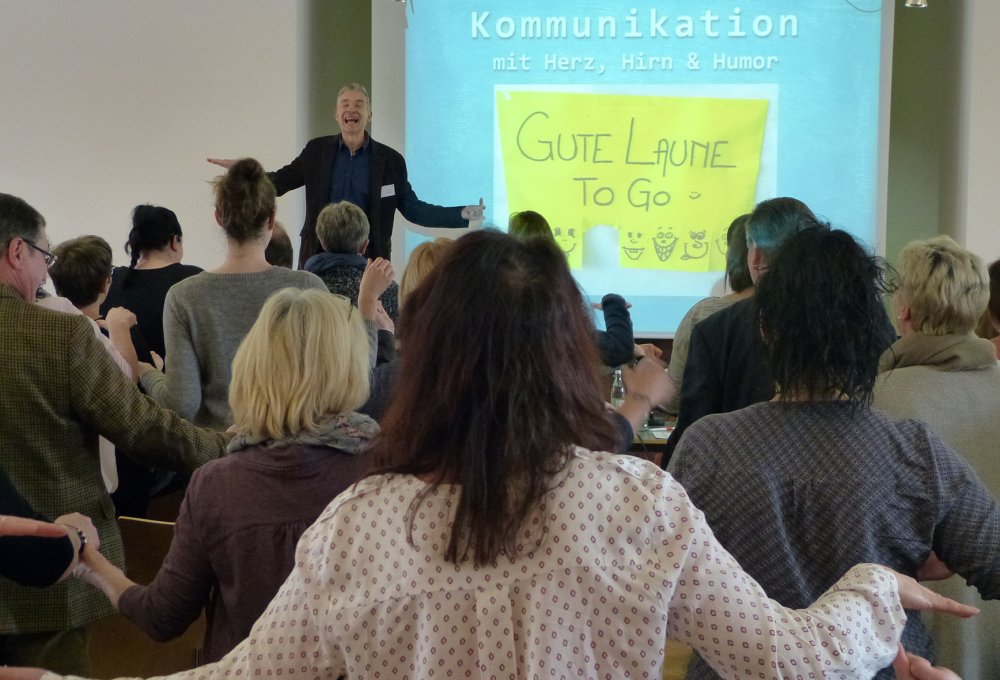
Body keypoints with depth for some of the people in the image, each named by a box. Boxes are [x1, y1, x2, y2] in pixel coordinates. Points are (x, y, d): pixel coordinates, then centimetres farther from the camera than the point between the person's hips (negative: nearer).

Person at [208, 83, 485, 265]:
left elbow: (413, 208, 3)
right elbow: (276, 182, 10)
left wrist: (463, 214, -6)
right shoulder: (317, 150, 5)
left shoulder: (390, 159, 2)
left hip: (369, 260, -1)